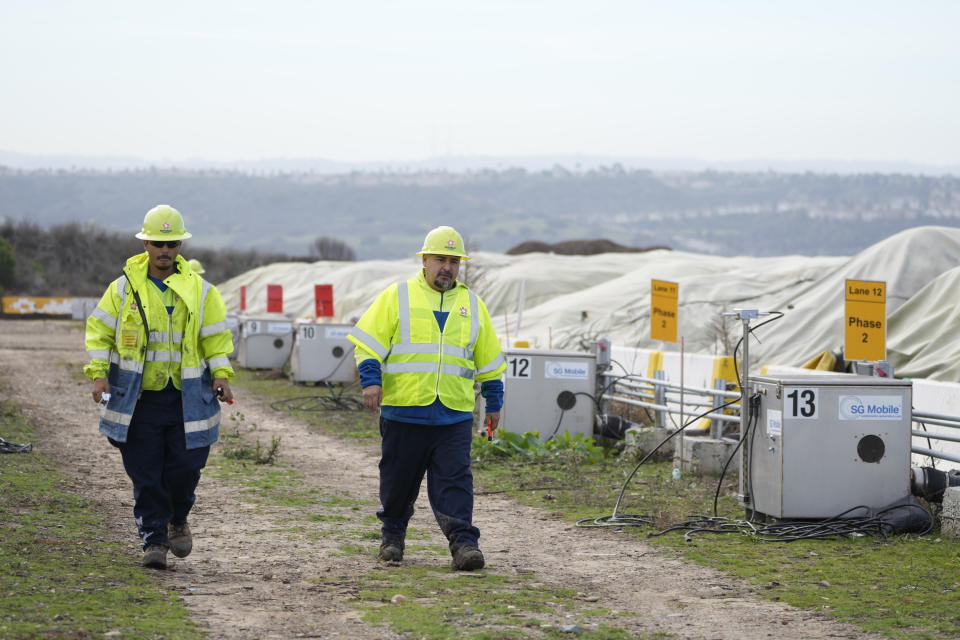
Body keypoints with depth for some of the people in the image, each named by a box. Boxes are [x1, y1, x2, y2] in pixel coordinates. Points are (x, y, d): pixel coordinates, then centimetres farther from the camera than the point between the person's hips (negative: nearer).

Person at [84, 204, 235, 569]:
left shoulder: (199, 290, 5)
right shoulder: (124, 288, 3)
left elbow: (216, 337, 9)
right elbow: (100, 331, 6)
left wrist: (221, 374, -5)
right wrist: (99, 374, -5)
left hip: (186, 398, 1)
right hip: (138, 398, 0)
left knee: (185, 467, -1)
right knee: (146, 475, -3)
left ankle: (178, 521, 27)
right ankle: (154, 540, 6)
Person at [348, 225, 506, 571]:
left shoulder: (471, 305, 14)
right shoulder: (397, 296, 4)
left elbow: (489, 359, 20)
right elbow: (369, 341, 1)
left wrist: (494, 402, 20)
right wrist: (370, 379, -12)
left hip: (454, 414, 1)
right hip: (403, 410, -1)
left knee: (455, 480, -8)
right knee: (399, 478, 8)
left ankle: (463, 543, -13)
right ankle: (392, 535, 26)